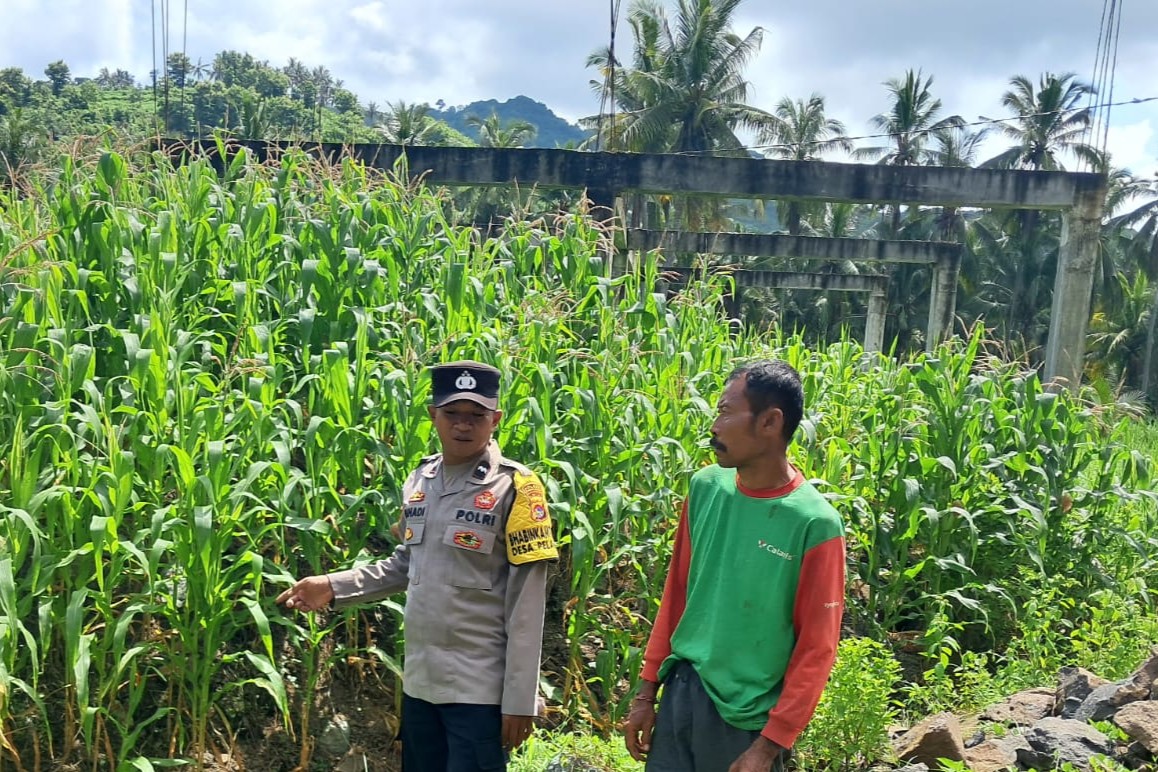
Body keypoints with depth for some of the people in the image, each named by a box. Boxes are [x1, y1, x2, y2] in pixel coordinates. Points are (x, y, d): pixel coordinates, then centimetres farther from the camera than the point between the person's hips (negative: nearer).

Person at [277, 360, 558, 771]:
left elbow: (526, 604, -12)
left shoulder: (514, 488, -12)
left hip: (479, 689, -6)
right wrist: (334, 586, 7)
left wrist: (519, 699, -13)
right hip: (419, 681, 6)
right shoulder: (419, 481, 6)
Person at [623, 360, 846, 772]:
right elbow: (675, 595, 6)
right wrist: (647, 690, 7)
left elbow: (815, 650, -11)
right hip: (679, 692, 4)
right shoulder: (704, 488, -2)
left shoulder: (815, 524, -16)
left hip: (748, 718, -4)